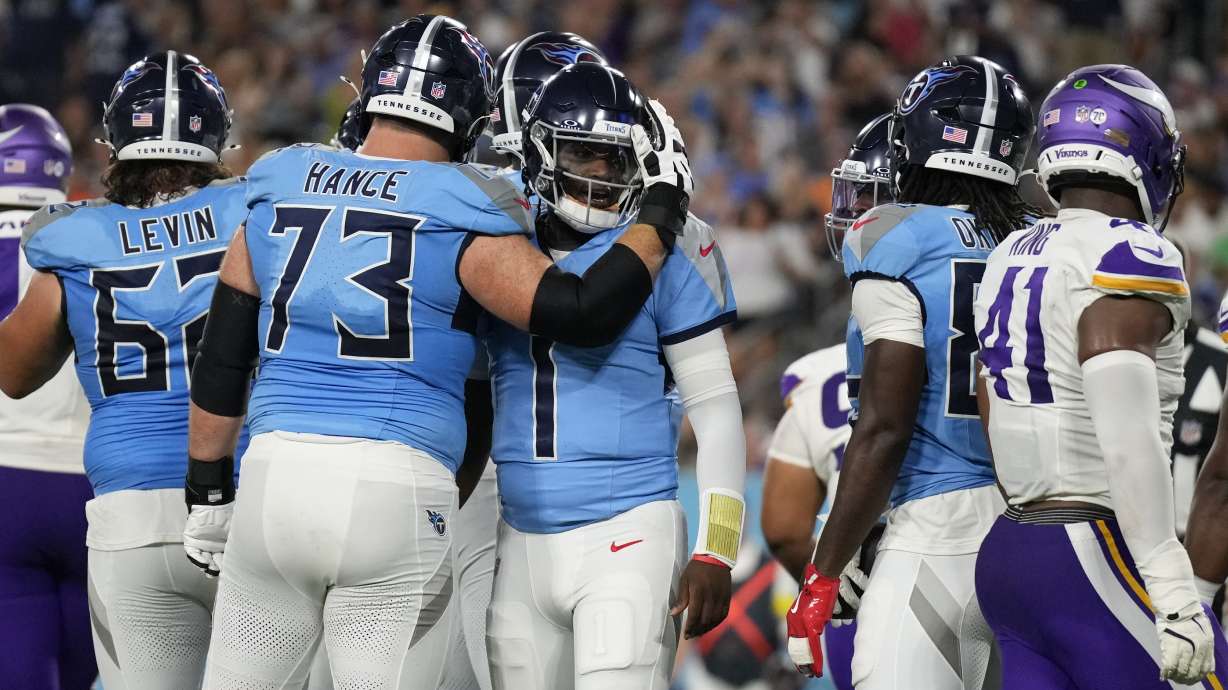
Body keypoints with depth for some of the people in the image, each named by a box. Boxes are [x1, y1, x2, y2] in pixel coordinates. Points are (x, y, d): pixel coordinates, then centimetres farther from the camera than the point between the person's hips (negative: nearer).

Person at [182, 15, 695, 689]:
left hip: (277, 475, 4)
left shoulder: (277, 198, 10)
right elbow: (584, 313, -7)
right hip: (396, 493, -3)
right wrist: (661, 211, 6)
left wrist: (208, 493, 23)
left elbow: (220, 364, 13)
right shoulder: (458, 220, -3)